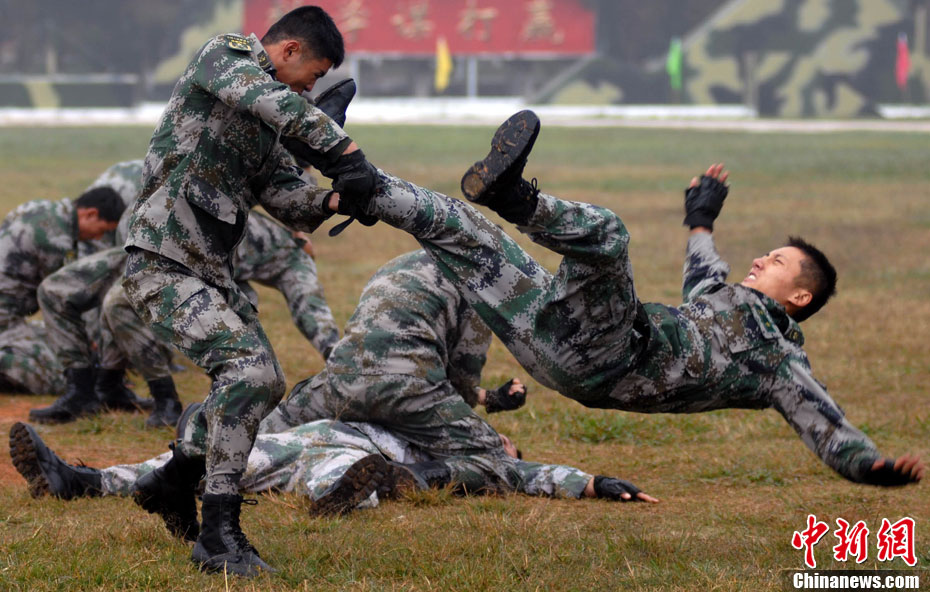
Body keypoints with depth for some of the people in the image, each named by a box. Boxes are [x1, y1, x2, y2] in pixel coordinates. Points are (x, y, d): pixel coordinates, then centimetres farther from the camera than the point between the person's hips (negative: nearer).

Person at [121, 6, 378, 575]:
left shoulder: (265, 130, 18)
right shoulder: (224, 54, -6)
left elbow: (290, 199, 12)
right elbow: (271, 100, -27)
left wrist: (335, 197, -8)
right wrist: (343, 148, -29)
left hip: (213, 271, 10)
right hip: (163, 266, -10)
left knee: (264, 384, 17)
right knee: (246, 369, -23)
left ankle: (172, 481, 35)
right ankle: (219, 536, -21)